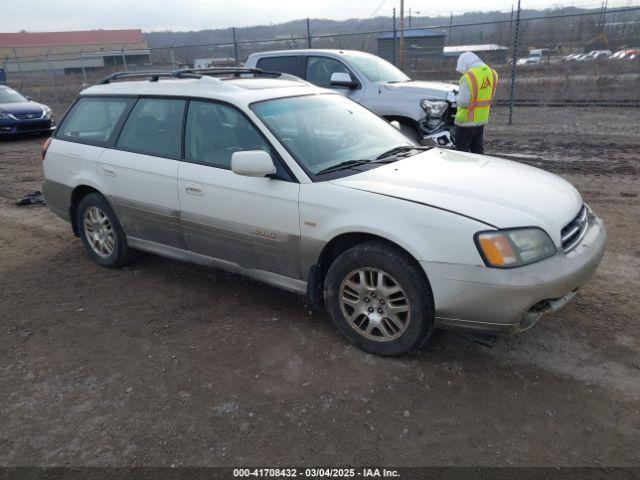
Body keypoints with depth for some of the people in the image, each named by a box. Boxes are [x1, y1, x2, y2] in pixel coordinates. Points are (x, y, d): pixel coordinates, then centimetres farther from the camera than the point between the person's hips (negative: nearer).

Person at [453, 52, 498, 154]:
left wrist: (458, 97, -1)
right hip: (482, 120, 8)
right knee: (478, 151, 20)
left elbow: (463, 102, -21)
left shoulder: (468, 77, -22)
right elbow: (491, 96, 11)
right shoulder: (492, 73, 3)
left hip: (466, 121, -8)